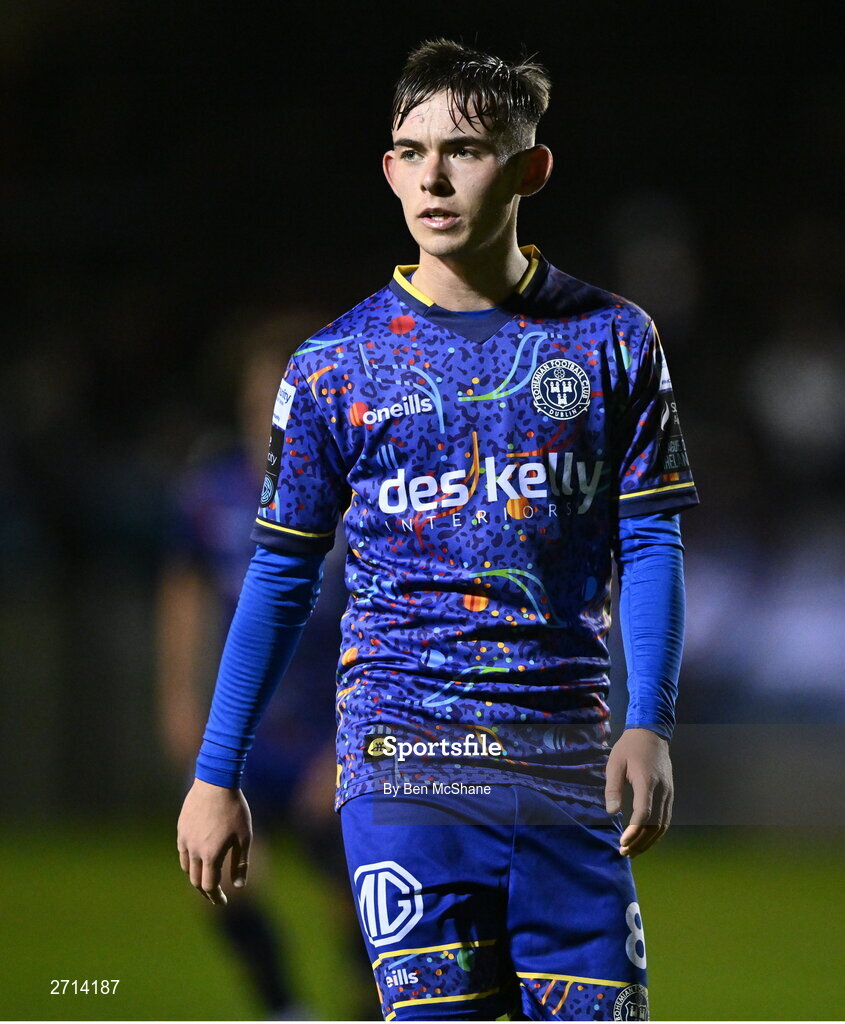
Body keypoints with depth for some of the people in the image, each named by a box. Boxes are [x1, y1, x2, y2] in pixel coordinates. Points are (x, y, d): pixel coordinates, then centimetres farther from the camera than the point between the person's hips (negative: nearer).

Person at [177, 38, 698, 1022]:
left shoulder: (610, 340, 7)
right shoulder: (336, 365, 6)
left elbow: (649, 545, 5)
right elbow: (281, 578, 11)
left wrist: (649, 726, -8)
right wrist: (215, 778, 9)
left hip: (566, 755, 1)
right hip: (405, 753, -1)